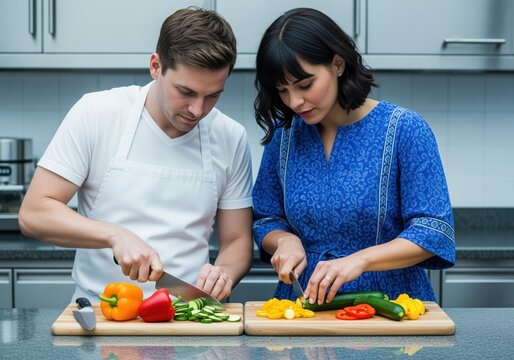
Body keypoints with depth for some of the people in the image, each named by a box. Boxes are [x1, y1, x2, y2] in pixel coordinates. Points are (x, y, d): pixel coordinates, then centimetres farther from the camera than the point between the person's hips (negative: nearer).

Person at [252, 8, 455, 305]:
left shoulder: (404, 129, -6)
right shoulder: (284, 135, 6)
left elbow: (434, 231, -9)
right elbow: (265, 220, 15)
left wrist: (360, 259, -23)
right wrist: (285, 240, -8)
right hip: (302, 307, 3)